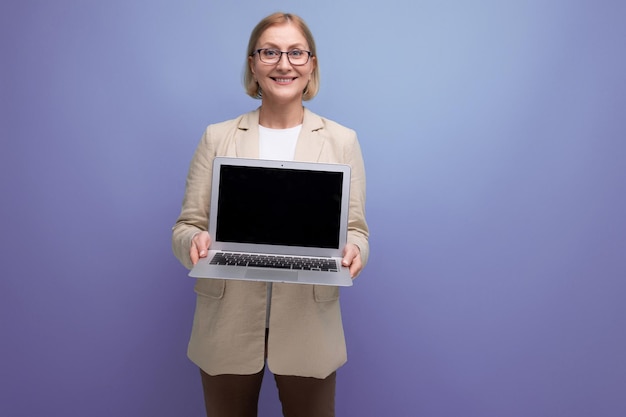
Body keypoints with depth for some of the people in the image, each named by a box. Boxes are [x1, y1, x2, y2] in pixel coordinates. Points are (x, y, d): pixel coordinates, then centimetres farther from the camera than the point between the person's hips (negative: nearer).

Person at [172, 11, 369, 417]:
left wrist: (353, 251, -20)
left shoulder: (342, 140, 4)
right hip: (228, 327, 1)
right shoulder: (218, 138, 4)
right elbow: (186, 226, 3)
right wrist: (196, 241, -19)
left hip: (307, 328, 0)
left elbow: (355, 229, 3)